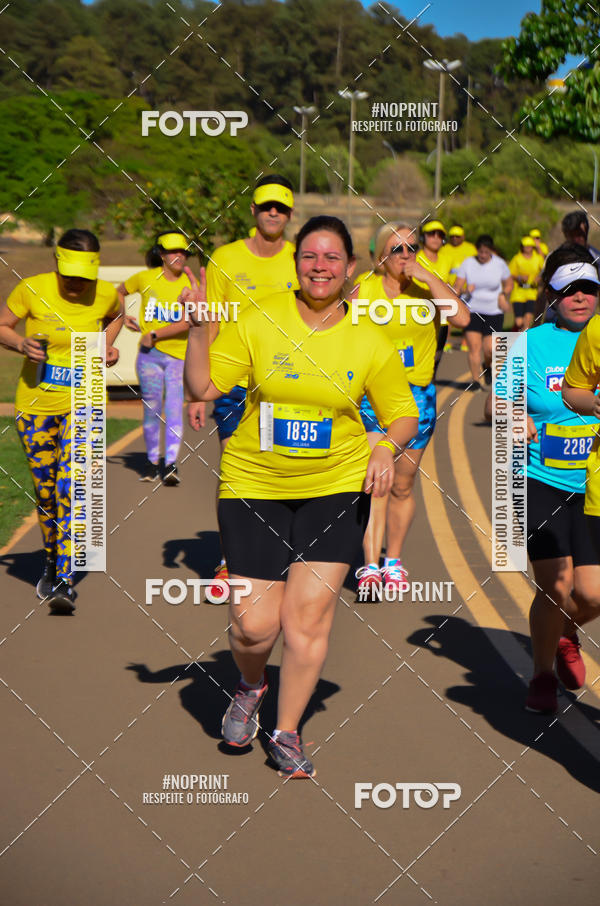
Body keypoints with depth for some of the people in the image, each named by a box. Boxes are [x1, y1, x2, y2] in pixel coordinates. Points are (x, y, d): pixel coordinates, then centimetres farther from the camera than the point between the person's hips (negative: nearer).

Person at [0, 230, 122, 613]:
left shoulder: (106, 294, -5)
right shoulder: (31, 289, -10)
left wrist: (108, 345, 1)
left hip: (83, 403, -1)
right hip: (35, 402, 1)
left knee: (70, 489, -15)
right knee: (44, 490, 9)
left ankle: (64, 580, -15)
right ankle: (52, 562, 33)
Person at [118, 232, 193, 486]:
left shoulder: (190, 284, -1)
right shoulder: (145, 278, 4)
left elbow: (186, 323, -12)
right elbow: (120, 291, 25)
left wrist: (155, 335, -11)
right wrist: (123, 316, 11)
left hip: (178, 355, -1)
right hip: (149, 354, 1)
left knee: (174, 409, -12)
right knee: (152, 410, 5)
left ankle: (171, 464, -17)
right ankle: (152, 462, 18)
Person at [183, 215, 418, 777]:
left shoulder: (370, 342, 0)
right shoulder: (259, 321, -3)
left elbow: (404, 415, 8)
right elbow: (203, 388, -4)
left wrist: (387, 447, -12)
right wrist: (198, 329, -16)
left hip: (336, 489, 1)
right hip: (253, 485, 0)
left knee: (308, 616, -4)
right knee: (254, 624, -3)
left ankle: (287, 735, 17)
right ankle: (250, 686, 34)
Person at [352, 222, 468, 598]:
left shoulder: (429, 288, 1)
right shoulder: (365, 291, 1)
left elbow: (461, 317, -17)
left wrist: (427, 276, -18)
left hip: (418, 395, 1)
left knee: (402, 486, 11)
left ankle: (393, 560, 27)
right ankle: (370, 567, -13)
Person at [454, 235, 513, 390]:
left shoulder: (500, 264, -1)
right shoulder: (467, 263, -3)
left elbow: (509, 284, 13)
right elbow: (457, 287, -2)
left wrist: (503, 296, -7)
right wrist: (465, 290, -24)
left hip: (494, 313, 0)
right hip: (472, 311, 0)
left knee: (489, 349, -6)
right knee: (474, 347, -10)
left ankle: (487, 366, 28)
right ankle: (475, 380, 2)